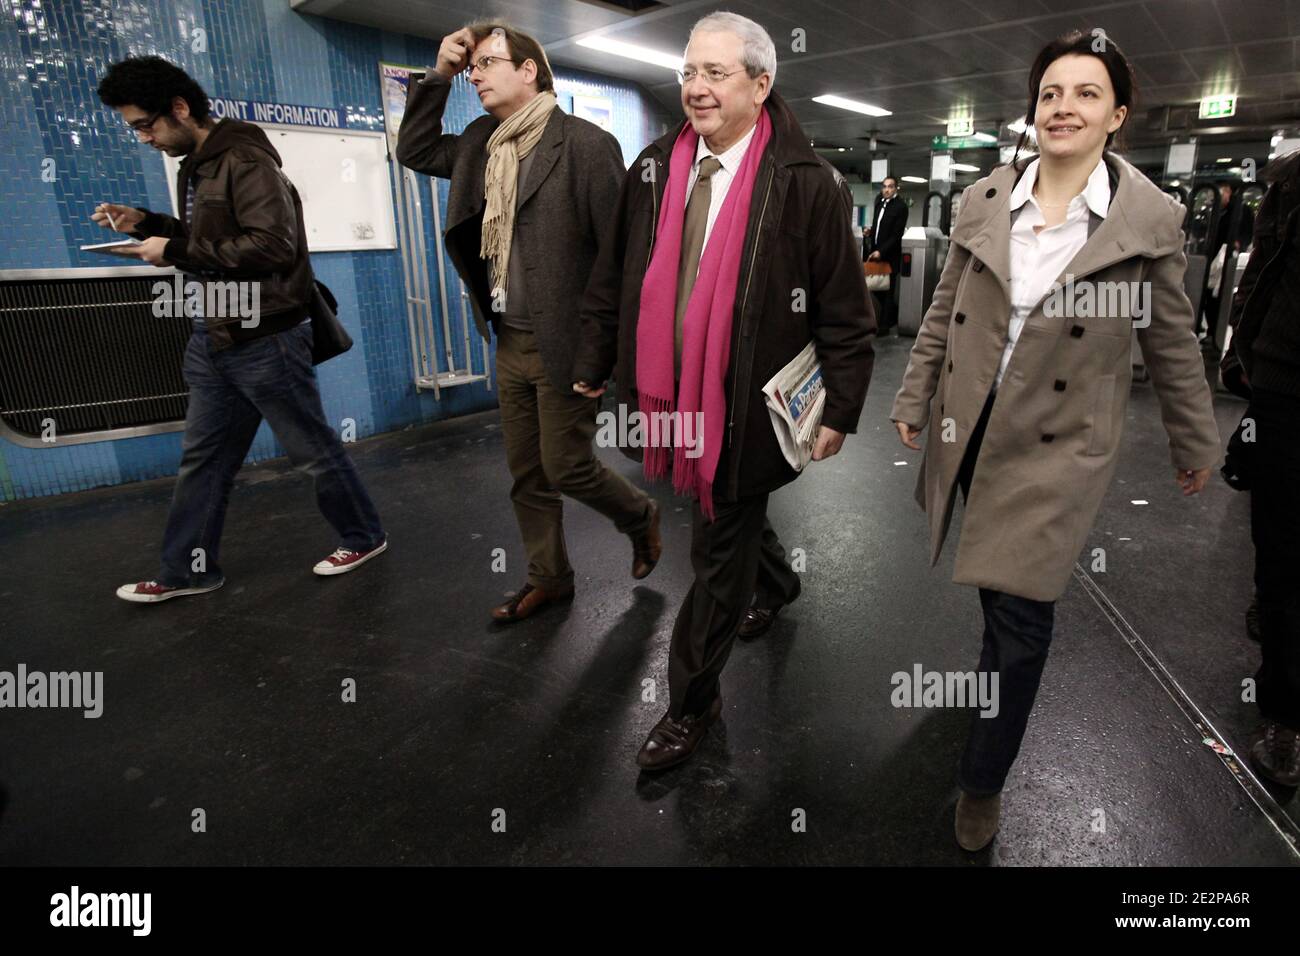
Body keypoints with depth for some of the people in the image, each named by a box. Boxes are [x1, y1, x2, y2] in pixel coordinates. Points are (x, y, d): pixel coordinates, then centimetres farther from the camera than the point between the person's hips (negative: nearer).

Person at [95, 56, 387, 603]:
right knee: (202, 458, 12)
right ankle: (187, 571, 23)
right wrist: (147, 224, 9)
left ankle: (363, 537, 22)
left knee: (312, 450, 3)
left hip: (265, 341, -9)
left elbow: (273, 245, -25)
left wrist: (175, 252, -19)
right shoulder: (194, 166, 15)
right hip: (214, 338, 9)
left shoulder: (245, 160, -15)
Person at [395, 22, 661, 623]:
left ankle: (640, 517, 30)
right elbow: (414, 151, 21)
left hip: (564, 343, -7)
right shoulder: (482, 143, 11)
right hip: (510, 342, 7)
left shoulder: (584, 144, -12)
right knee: (526, 473, 13)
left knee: (567, 469, 0)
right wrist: (438, 74, 10)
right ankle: (548, 578, 30)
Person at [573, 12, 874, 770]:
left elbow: (845, 314, -8)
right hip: (671, 393, 6)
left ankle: (693, 702, 23)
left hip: (749, 405, -5)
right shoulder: (654, 168, 4)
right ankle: (778, 582, 57)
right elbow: (615, 278, 10)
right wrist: (594, 366, 12)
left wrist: (840, 411, -8)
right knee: (731, 517, 25)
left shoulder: (808, 184, -11)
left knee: (719, 552, 4)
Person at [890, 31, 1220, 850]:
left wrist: (1196, 445, 11)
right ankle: (1004, 654, 49)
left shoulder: (1151, 217, -5)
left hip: (1057, 443, -3)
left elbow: (1173, 344, 3)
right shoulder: (984, 200, 1)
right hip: (973, 428, 3)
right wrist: (914, 400, 11)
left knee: (1021, 615, -1)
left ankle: (984, 782, 18)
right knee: (993, 587, 17)